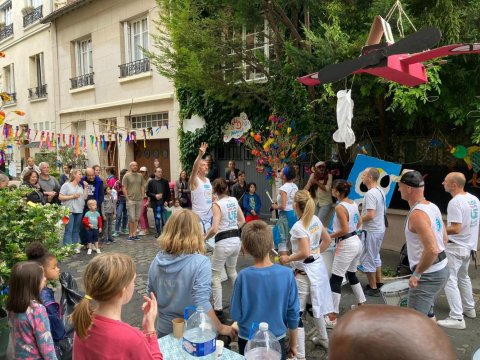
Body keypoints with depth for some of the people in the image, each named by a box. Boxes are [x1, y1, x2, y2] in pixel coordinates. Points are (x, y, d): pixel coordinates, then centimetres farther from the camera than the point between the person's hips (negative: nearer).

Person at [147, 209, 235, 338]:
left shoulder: (158, 260, -8)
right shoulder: (200, 263, -24)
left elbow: (151, 293, 3)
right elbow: (202, 304, -26)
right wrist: (221, 328, -14)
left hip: (164, 329, 4)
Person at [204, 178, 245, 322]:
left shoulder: (217, 204, -14)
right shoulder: (234, 200, 5)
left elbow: (214, 229, -21)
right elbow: (242, 221, 13)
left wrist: (204, 238, -5)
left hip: (223, 242, -7)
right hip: (236, 240, 7)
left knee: (215, 275, 5)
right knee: (232, 271, 27)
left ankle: (218, 311, 5)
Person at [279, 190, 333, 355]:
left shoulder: (298, 226, -24)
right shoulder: (316, 220, 1)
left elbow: (305, 253, -30)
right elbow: (327, 240, 12)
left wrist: (287, 259, -16)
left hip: (304, 272, -9)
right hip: (318, 266, 9)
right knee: (316, 305, 27)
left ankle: (300, 354, 7)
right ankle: (323, 339, 46)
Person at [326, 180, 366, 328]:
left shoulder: (340, 207, -19)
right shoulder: (353, 203, 6)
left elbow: (344, 230, -22)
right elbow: (359, 223, 15)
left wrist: (330, 236, -10)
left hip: (346, 245, -9)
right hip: (356, 242, 9)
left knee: (335, 280, -3)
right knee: (352, 274, 26)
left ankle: (333, 317, 0)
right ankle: (362, 305, 38)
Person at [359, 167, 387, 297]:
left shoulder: (370, 194, -23)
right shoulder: (380, 191, 8)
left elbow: (370, 215, -29)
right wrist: (363, 216, 15)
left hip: (371, 231, -10)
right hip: (380, 229, 10)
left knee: (367, 260, 1)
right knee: (375, 257, 22)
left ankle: (373, 288, 9)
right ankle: (378, 282, 32)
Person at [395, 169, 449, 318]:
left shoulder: (417, 214, -24)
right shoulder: (432, 207, 6)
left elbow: (432, 250, -32)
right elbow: (444, 238, 16)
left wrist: (417, 274, -20)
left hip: (428, 274, -10)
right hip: (441, 269, 10)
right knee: (427, 312, 26)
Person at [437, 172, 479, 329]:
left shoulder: (455, 202, -23)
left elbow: (455, 229, -27)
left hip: (455, 247, -10)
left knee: (450, 281, -6)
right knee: (463, 277, 25)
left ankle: (457, 318, -6)